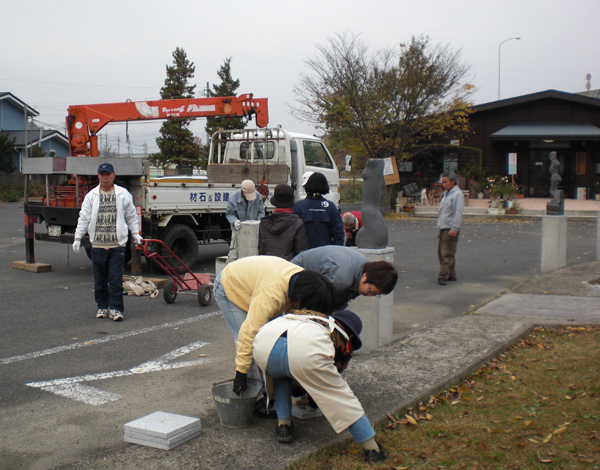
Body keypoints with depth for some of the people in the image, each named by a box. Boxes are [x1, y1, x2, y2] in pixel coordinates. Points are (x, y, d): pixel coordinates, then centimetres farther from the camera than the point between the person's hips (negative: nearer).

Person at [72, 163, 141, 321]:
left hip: (117, 244, -2)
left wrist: (136, 234, 9)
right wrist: (78, 238, 3)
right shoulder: (91, 196, 8)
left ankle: (115, 308, 3)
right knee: (100, 279, 9)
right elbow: (84, 218, 8)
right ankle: (102, 307, 21)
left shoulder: (123, 194, 6)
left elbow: (131, 217, 13)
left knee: (116, 278, -5)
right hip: (98, 244, 2)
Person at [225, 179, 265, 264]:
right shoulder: (233, 198, -12)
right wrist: (235, 221, -24)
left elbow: (261, 212, 6)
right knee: (234, 250, -5)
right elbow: (229, 214, -4)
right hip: (238, 229, -3)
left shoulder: (258, 196, -4)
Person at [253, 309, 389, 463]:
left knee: (280, 376, 38)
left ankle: (283, 425, 31)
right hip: (306, 352, -4)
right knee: (341, 394, 16)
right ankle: (373, 450, 20)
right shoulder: (343, 340, 33)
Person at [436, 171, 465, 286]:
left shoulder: (457, 194, -9)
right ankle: (451, 275, 19)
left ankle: (443, 276, -10)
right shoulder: (446, 194, 20)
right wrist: (440, 225, 17)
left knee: (447, 254, -9)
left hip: (451, 229, -10)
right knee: (441, 252, 12)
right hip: (443, 228, 10)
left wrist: (454, 228, -23)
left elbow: (458, 212, -17)